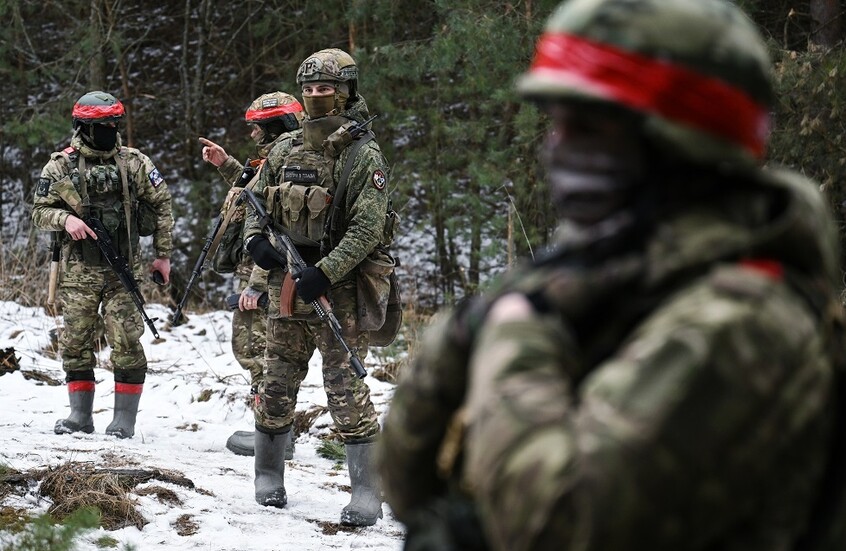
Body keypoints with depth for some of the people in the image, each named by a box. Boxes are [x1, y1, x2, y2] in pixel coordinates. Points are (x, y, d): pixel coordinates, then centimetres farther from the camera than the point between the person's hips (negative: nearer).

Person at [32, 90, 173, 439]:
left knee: (126, 343, -6)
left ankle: (125, 419, 0)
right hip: (79, 270, 1)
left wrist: (163, 254, 7)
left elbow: (161, 206, 10)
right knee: (76, 344, 4)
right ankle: (80, 415, 13)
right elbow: (39, 212, 5)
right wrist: (65, 219, -16)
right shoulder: (60, 167, 2)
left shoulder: (134, 163, 3)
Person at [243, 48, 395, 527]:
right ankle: (269, 478, 24)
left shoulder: (364, 155, -7)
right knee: (277, 384, 11)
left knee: (347, 390, -9)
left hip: (337, 289, -6)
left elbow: (367, 229, -14)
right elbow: (258, 202, 21)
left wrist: (323, 274, -21)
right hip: (286, 285, 6)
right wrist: (256, 239, -2)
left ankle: (368, 494, -7)